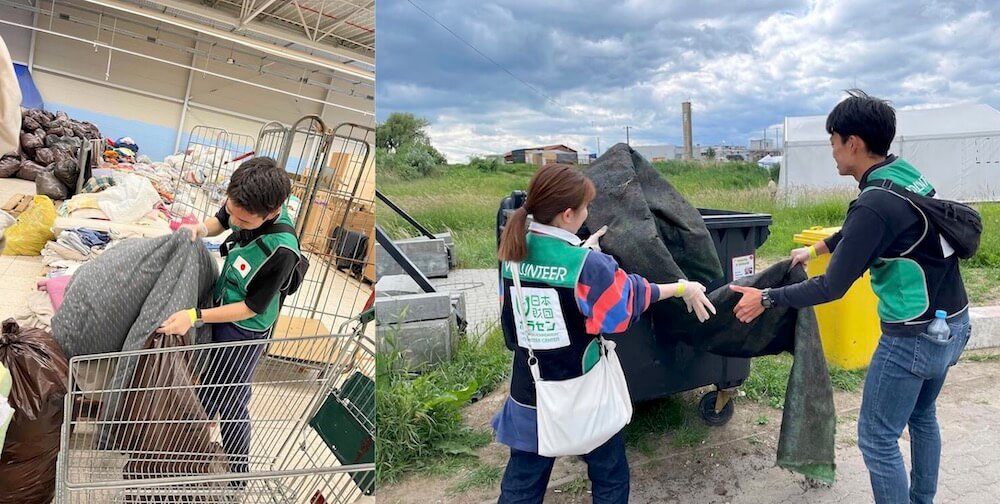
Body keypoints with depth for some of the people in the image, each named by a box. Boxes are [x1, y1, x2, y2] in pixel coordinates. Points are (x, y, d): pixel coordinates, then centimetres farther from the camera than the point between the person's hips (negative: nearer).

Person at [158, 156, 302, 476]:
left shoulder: (281, 251, -37)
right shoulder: (246, 205, -18)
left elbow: (251, 307, -24)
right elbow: (220, 221, 7)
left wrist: (195, 316, -26)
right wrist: (200, 229, -14)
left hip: (245, 328, -7)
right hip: (221, 303, 8)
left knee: (230, 405, 8)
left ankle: (237, 476, 31)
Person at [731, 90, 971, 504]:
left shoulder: (875, 205, -25)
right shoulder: (907, 174, 2)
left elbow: (832, 288, -21)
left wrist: (766, 299, -11)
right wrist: (816, 248, 32)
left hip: (913, 338, -10)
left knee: (877, 439, 4)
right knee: (922, 417, 26)